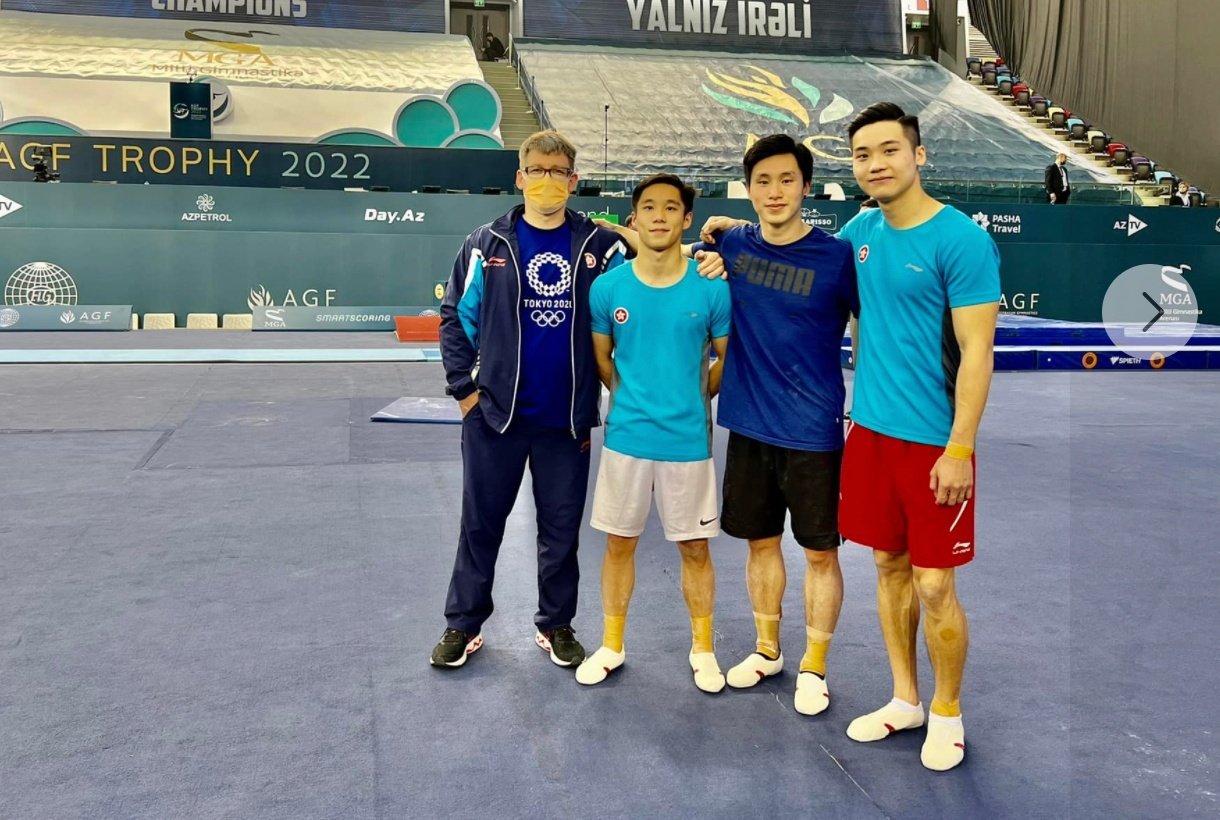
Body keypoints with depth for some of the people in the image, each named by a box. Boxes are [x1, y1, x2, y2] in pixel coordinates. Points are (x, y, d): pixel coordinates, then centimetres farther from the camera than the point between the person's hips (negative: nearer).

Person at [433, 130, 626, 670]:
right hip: (495, 413, 0)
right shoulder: (486, 244, 1)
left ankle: (556, 625, 27)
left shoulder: (599, 246, 1)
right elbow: (455, 317, 2)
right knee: (481, 524, 10)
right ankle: (464, 624, 25)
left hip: (567, 417, 1)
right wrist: (464, 388, -3)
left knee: (561, 529, 11)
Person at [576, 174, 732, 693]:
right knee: (619, 543, 11)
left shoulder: (711, 289, -7)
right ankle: (612, 646, 28)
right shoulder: (608, 288, -3)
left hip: (688, 439, -1)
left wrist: (692, 400, 7)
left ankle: (703, 649, 27)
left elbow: (728, 357, 4)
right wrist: (634, 399, 9)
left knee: (695, 548, 9)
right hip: (626, 436, 1)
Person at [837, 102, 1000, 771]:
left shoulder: (961, 240, -14)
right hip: (870, 431, 6)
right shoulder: (860, 231, 5)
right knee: (889, 566, 15)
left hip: (934, 440, -6)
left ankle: (947, 714, 25)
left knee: (933, 585, 2)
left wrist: (960, 448, -18)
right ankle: (904, 700, 32)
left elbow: (976, 353, -15)